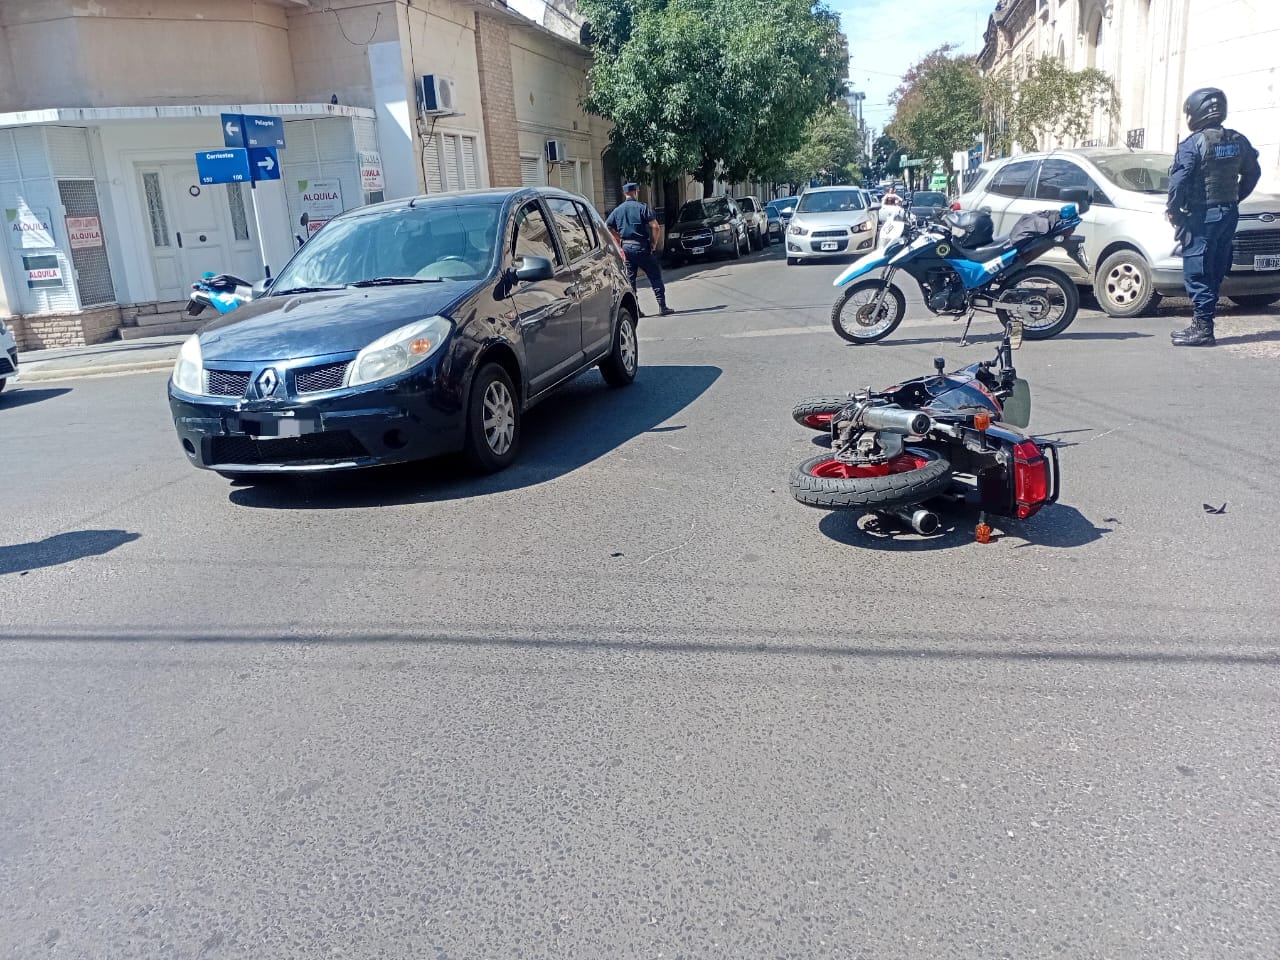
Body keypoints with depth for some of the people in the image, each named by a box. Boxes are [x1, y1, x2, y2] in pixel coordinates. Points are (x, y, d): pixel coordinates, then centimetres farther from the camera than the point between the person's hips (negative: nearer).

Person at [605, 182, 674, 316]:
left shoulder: (617, 210, 8)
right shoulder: (642, 207, -6)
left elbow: (607, 227, 8)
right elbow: (655, 227, -14)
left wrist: (620, 240, 13)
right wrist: (654, 243, -1)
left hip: (626, 248, 4)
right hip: (641, 247, -4)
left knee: (629, 279, 10)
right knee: (655, 276, 3)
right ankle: (662, 306, -1)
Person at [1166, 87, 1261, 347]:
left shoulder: (1193, 143, -12)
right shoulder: (1239, 141, 11)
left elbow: (1179, 180, -18)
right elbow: (1253, 173, 19)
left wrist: (1173, 209, -7)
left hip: (1201, 215, -8)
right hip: (1229, 213, 8)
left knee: (1197, 273, -6)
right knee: (1215, 272, 12)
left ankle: (1203, 328, -9)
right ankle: (1203, 323, 18)